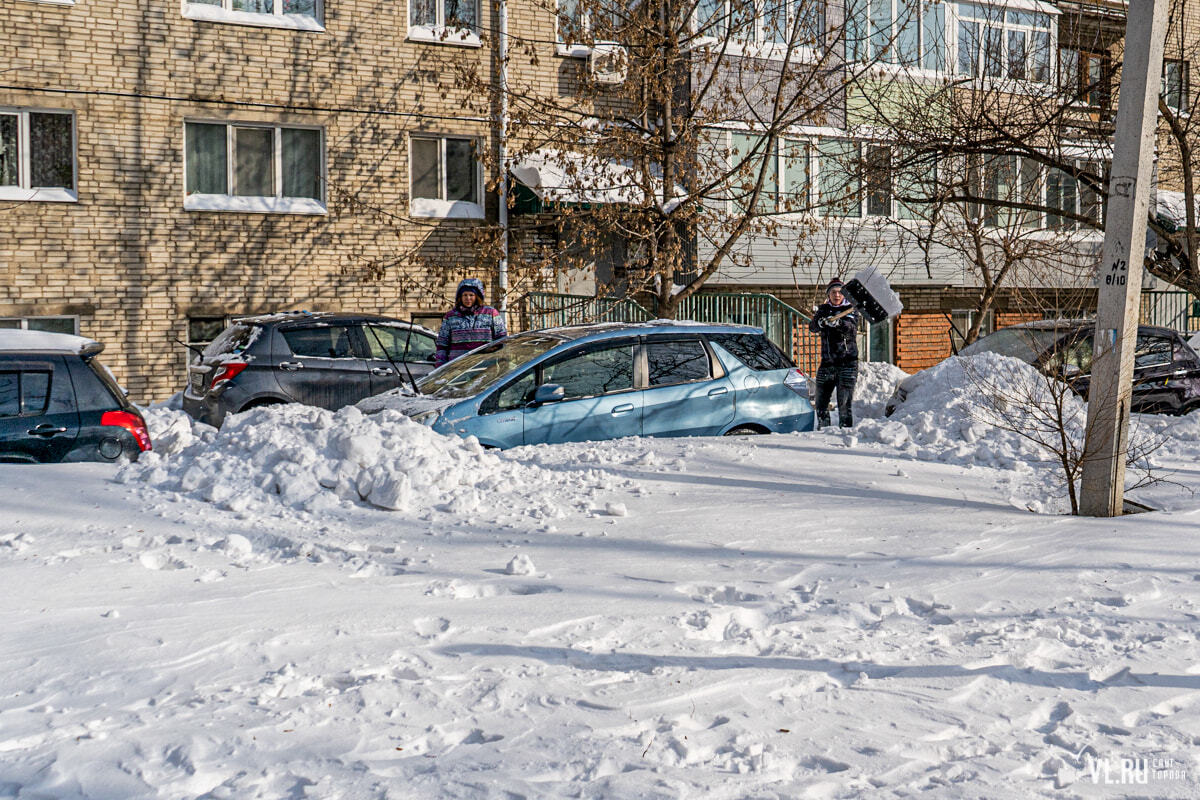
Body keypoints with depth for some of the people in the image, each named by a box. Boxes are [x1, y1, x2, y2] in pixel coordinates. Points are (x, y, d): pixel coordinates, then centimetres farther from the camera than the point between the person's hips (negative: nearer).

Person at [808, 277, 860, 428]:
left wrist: (837, 323, -37)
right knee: (821, 403, 8)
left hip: (847, 363, -4)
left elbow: (851, 327, -17)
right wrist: (820, 322, -27)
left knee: (845, 403, -9)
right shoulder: (823, 309, 12)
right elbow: (812, 327, -4)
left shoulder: (850, 309, 2)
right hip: (827, 363, 4)